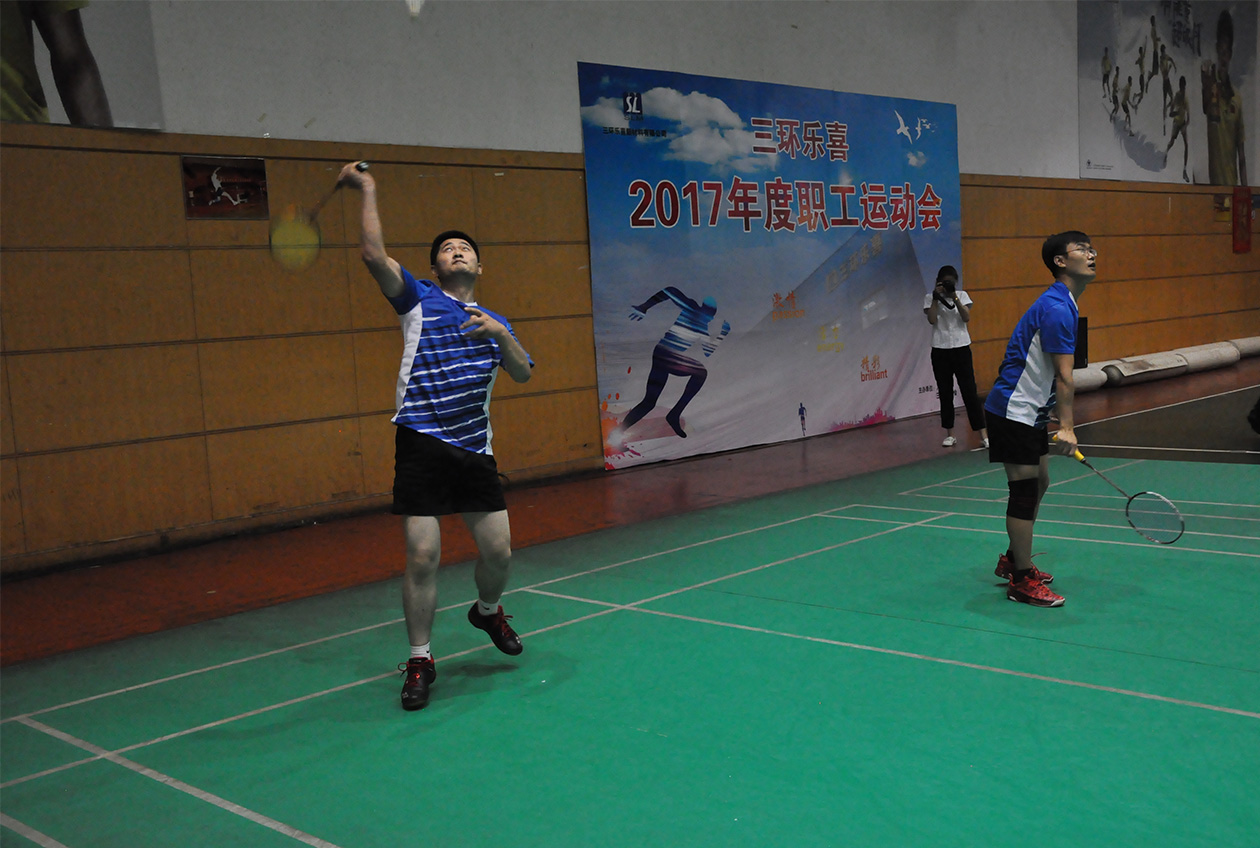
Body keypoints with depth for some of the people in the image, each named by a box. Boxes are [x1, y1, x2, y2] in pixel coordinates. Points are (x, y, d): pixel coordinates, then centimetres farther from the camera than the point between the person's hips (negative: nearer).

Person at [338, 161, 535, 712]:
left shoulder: (494, 322, 20)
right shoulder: (419, 300, 9)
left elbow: (523, 374, 6)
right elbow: (375, 256, -6)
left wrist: (500, 334, -10)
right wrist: (366, 192, -4)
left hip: (474, 450, 4)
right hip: (421, 445, -3)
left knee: (498, 549, 3)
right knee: (422, 556, -7)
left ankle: (488, 611, 36)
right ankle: (419, 661, 8)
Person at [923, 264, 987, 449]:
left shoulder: (962, 295, 4)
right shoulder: (930, 298, 3)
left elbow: (966, 318, -9)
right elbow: (932, 320, -11)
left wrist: (954, 297, -15)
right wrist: (936, 297, -13)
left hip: (961, 348, -1)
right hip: (940, 350, 1)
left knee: (969, 391, -5)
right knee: (945, 393, 6)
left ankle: (983, 434, -4)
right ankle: (950, 434, 15)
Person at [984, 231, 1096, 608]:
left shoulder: (1064, 303, 14)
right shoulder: (1056, 308, -19)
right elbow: (1063, 378, -22)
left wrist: (1062, 424, 19)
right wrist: (1068, 428, -22)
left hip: (1031, 412, 11)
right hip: (1013, 411, -11)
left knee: (1038, 484, 17)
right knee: (1024, 490, -6)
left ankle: (1013, 561, 31)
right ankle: (1022, 581, 1)